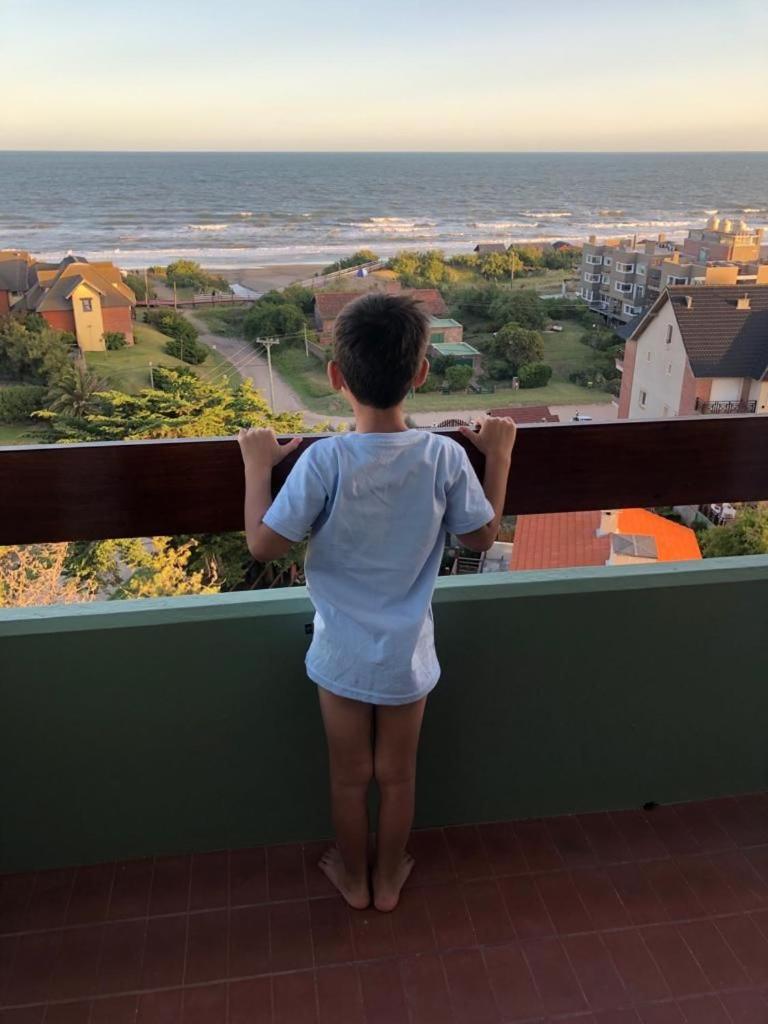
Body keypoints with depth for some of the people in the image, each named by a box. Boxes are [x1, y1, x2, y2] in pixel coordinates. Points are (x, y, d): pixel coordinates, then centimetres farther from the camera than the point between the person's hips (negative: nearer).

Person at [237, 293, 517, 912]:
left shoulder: (324, 461, -22)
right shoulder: (446, 457, -16)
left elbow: (264, 545, -17)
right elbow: (482, 538, -3)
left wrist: (257, 466, -5)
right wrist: (500, 456, 7)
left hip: (343, 656, -1)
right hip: (408, 657, 1)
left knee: (350, 776, 21)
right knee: (398, 775, 22)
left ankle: (353, 877, 44)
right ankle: (389, 879, 43)